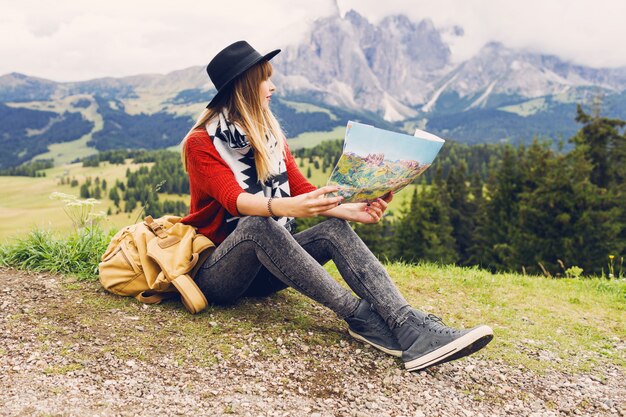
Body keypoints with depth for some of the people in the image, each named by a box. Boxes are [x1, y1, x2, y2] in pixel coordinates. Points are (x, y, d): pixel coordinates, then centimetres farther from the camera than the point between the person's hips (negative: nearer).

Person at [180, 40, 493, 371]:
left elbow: (303, 190, 2)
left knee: (334, 228, -22)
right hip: (215, 271, -5)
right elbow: (235, 200, -25)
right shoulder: (201, 143, -8)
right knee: (257, 224, -37)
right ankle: (361, 317, -39)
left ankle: (408, 326, -42)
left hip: (266, 266, 5)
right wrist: (288, 207, -46)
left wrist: (353, 210, -17)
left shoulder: (271, 135, 9)